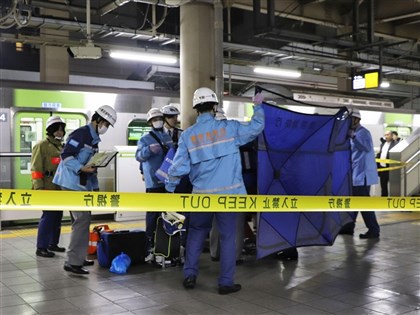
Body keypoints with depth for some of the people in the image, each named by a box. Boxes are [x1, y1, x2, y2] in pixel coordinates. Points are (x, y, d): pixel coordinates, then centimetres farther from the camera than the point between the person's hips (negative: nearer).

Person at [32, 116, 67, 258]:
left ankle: (53, 244, 24)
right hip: (47, 188, -8)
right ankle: (41, 247, -2)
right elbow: (36, 169, -14)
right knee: (48, 216, -9)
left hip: (60, 188, 8)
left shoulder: (62, 147, 17)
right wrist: (39, 188, -20)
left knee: (57, 216, 12)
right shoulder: (42, 145, -8)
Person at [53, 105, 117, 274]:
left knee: (81, 221, 14)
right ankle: (73, 262, -8)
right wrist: (81, 168, -29)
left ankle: (78, 257, 24)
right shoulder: (81, 133, -12)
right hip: (73, 184, -10)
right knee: (82, 220, -12)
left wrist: (96, 187, 19)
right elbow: (66, 155, -19)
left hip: (83, 185, 10)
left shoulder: (94, 138, 18)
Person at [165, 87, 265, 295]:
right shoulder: (229, 128, -4)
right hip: (228, 193, -2)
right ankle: (226, 283, 11)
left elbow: (179, 166, -2)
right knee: (227, 236, 7)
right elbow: (257, 127, 6)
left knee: (196, 233, 19)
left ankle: (189, 275, 19)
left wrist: (170, 188, 12)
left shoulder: (188, 135, 0)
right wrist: (258, 106, 23)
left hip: (202, 194, 2)